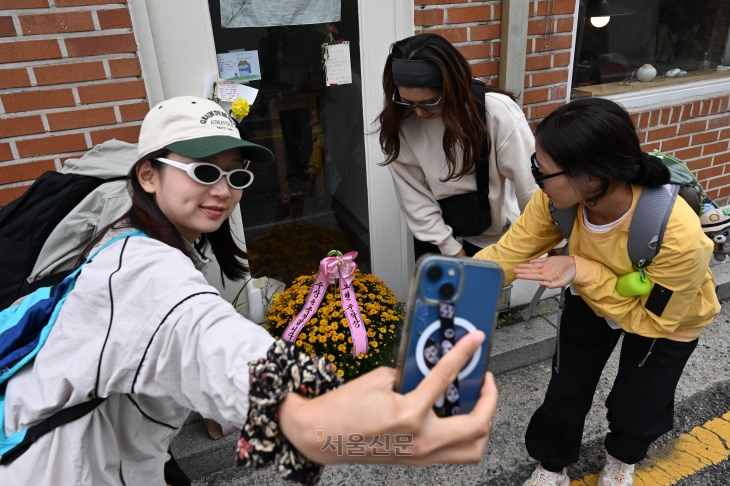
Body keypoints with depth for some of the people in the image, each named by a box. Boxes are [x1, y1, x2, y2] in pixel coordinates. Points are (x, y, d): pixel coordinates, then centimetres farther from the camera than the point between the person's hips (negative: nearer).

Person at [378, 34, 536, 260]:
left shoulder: (498, 112, -26)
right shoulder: (399, 123, -18)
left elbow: (531, 186, -19)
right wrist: (451, 250, -10)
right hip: (436, 238, 2)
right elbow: (415, 198, -13)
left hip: (499, 240, -1)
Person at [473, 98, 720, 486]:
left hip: (667, 319, -2)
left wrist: (581, 272, -40)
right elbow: (508, 254, -22)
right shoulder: (561, 197, -32)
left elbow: (652, 319, -27)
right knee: (564, 393, 8)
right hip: (591, 294, 3)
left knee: (635, 410, 10)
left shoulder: (677, 236, -43)